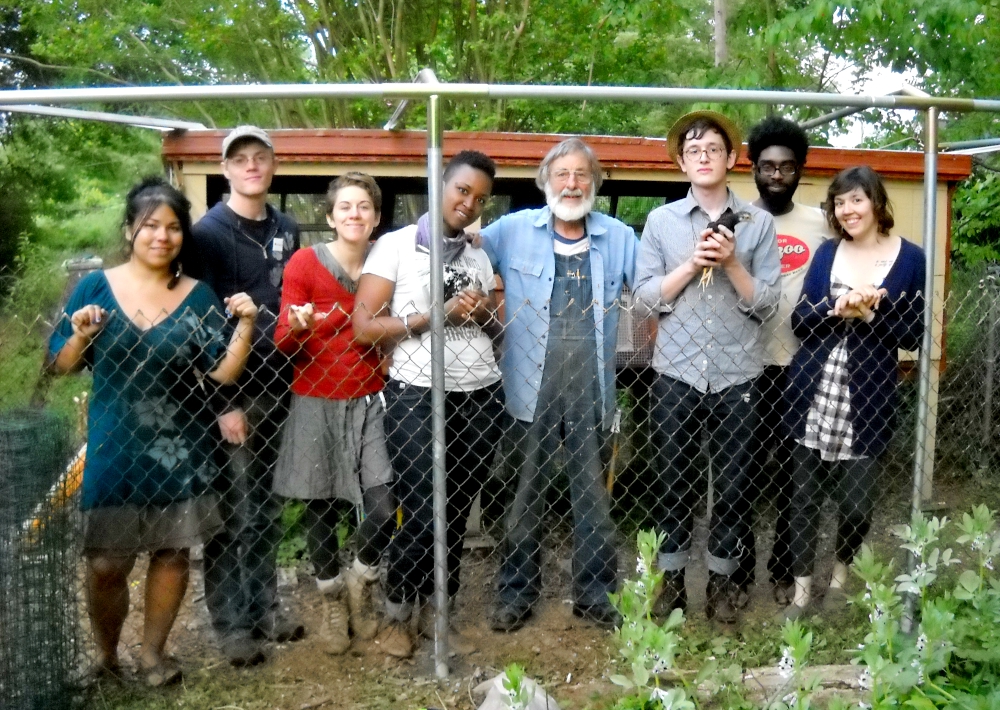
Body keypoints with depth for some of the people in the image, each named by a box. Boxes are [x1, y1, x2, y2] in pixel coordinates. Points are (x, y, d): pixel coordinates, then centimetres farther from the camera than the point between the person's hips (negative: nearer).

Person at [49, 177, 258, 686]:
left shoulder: (198, 296, 1)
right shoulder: (96, 286, -1)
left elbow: (222, 372, -4)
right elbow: (61, 366, 2)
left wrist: (245, 325, -16)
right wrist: (80, 337, -17)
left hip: (179, 447, 1)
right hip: (114, 446, -1)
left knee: (172, 551, 9)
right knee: (106, 562, 2)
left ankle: (153, 653, 29)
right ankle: (105, 655, 28)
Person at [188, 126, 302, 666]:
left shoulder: (286, 230, 10)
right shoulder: (209, 232, -7)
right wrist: (223, 402, -17)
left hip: (278, 387, 6)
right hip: (231, 392, -5)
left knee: (266, 508, 15)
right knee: (230, 513, 2)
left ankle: (265, 607, 27)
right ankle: (231, 623, 14)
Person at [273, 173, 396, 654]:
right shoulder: (305, 264, -5)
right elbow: (283, 342, -7)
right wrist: (297, 326, -26)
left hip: (370, 402, 2)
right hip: (317, 403, -2)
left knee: (384, 510, -8)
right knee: (320, 510, 5)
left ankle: (360, 585, 24)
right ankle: (333, 604, 29)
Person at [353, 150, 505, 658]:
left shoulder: (479, 259, 15)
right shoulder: (396, 245, -1)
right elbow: (363, 327, -9)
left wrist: (484, 311, 0)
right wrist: (435, 316, -13)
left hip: (481, 396, 5)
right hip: (417, 396, -5)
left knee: (457, 513, 8)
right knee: (421, 514, -4)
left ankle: (435, 613, 24)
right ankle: (395, 614, 19)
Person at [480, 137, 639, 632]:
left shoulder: (620, 238, 7)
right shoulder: (513, 230, 2)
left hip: (591, 387, 1)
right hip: (532, 385, -1)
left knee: (593, 495, 11)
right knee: (526, 494, 9)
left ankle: (595, 594, 25)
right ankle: (516, 593, 23)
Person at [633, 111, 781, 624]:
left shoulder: (758, 223, 4)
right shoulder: (661, 221, 4)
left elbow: (766, 303, -1)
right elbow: (644, 298, -2)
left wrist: (731, 263, -13)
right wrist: (693, 263, -13)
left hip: (736, 376, 0)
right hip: (676, 374, 0)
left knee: (733, 483, 8)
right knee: (672, 480, 8)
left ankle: (721, 578, 25)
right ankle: (671, 576, 24)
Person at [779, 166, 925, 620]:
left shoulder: (910, 259, -1)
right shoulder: (827, 253, 7)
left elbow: (913, 335, -2)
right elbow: (799, 321, 1)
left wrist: (871, 312, -17)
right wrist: (837, 307, -16)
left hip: (867, 401, -2)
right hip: (813, 396, 2)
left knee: (856, 504, 0)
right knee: (804, 498, 6)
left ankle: (840, 577, 29)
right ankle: (802, 591, 20)